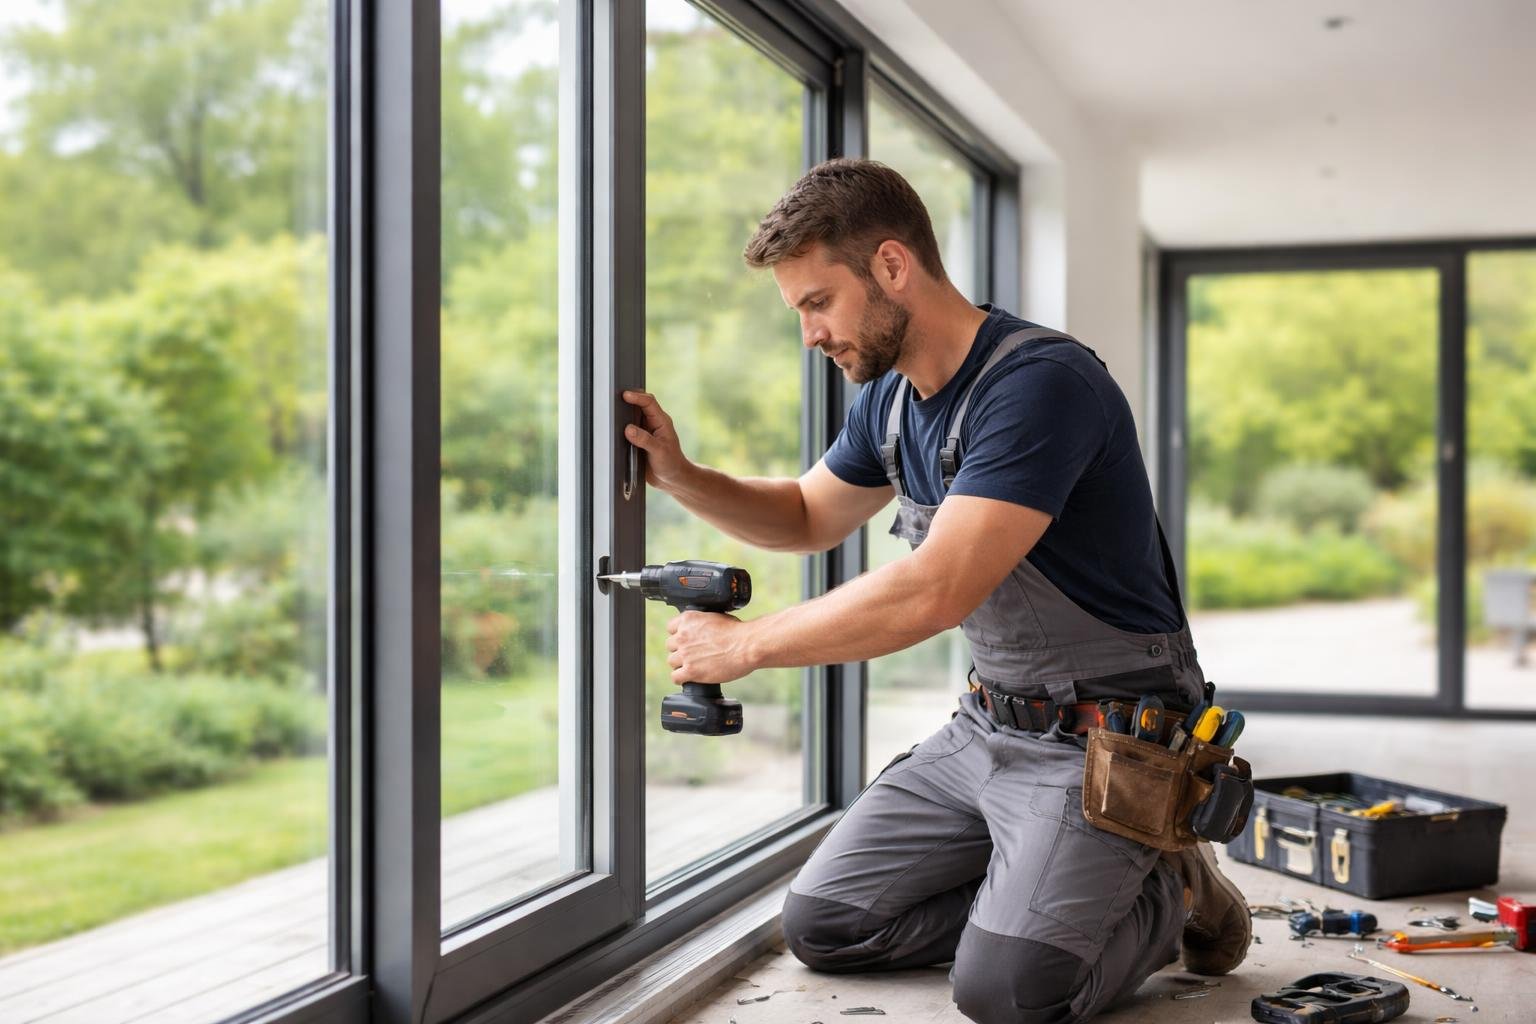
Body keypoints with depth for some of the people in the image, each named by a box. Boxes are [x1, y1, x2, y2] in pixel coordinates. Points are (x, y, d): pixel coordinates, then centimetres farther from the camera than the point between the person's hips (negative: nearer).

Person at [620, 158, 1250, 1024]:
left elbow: (933, 594, -31)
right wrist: (678, 474, 4)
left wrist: (745, 645, -20)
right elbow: (809, 517, 23)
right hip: (988, 725, 9)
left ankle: (1169, 899, 6)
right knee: (823, 927, 4)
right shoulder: (891, 398, 5)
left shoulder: (1041, 382, -24)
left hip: (1106, 735, -8)